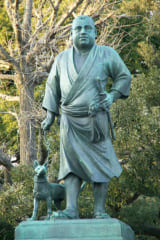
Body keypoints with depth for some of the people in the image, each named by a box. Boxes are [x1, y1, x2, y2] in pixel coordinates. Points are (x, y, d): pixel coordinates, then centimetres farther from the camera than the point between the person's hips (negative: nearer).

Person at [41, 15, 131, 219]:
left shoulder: (107, 54, 0)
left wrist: (113, 96, -6)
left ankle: (100, 211, -1)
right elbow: (52, 86, 18)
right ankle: (71, 209, -13)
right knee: (71, 162, -7)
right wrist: (50, 115, 12)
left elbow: (124, 76, 11)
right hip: (70, 121, 2)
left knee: (100, 164, -4)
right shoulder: (62, 59, 8)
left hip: (96, 120, -2)